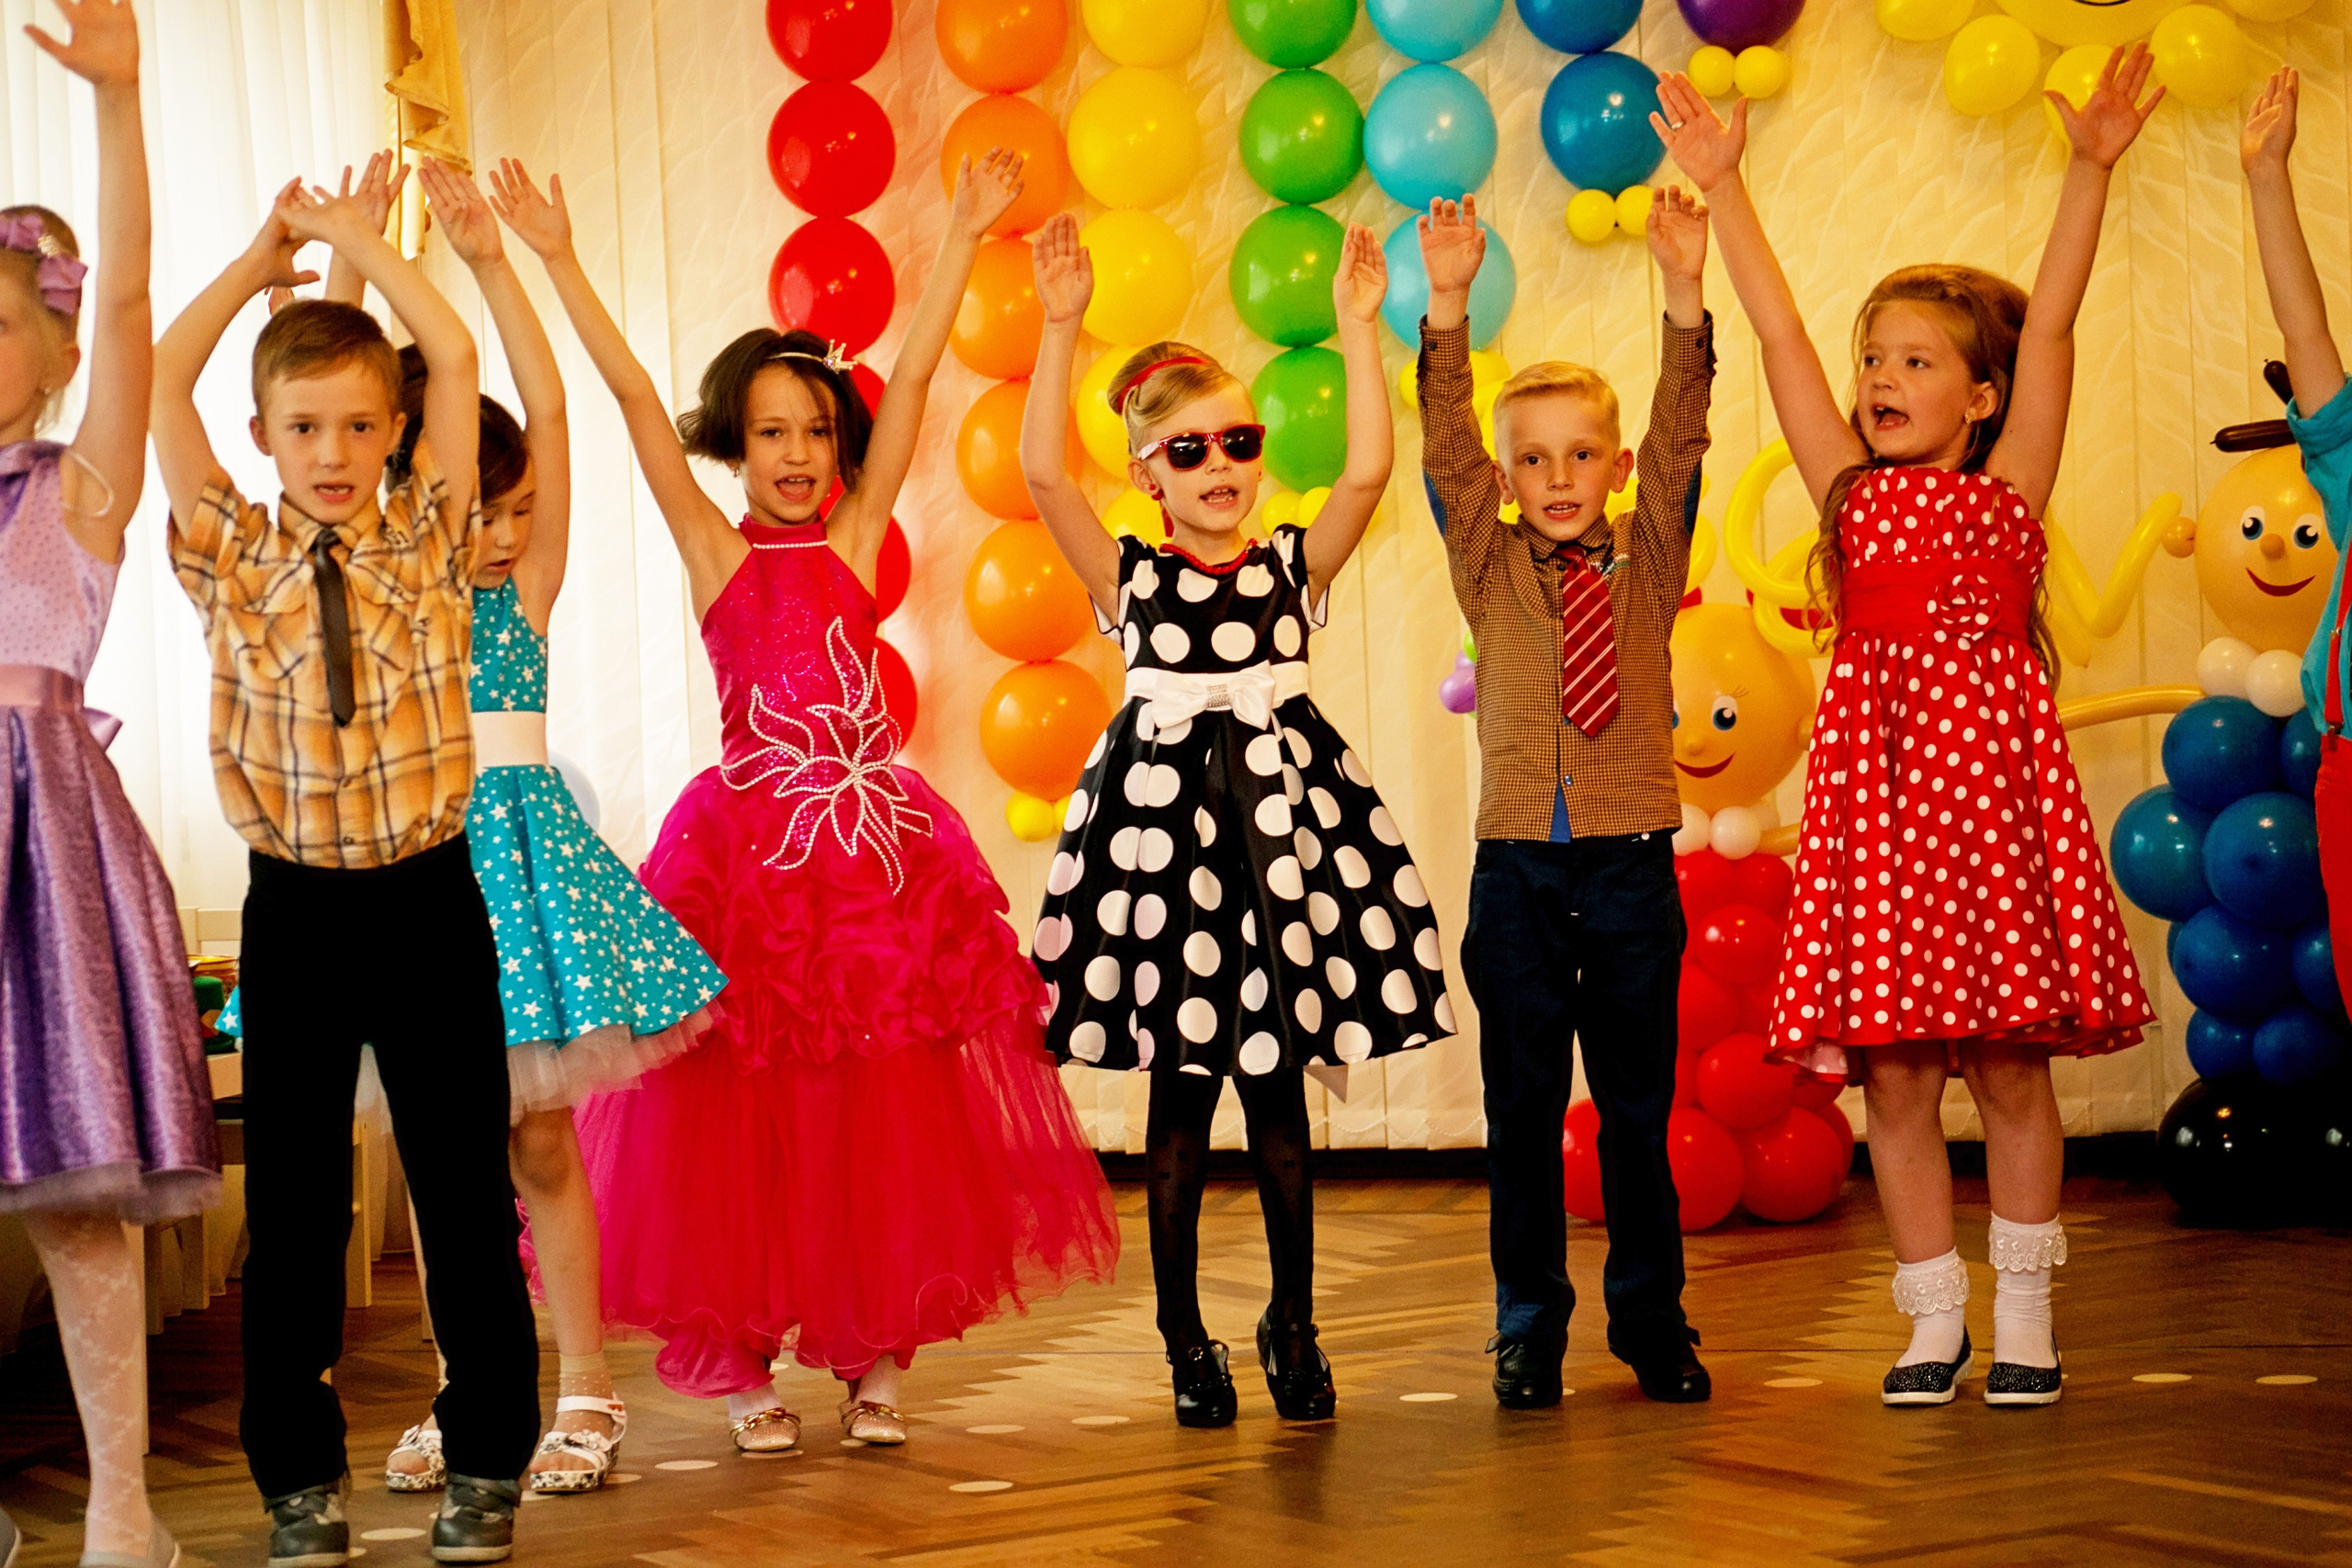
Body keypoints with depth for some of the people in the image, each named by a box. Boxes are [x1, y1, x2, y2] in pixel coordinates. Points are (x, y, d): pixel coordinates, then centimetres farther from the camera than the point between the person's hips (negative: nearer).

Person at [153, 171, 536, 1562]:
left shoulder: (429, 546, 2)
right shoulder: (235, 558, 3)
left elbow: (456, 360, -7)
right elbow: (161, 380, -5)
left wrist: (357, 238, 2)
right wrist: (261, 260, 5)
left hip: (428, 896, 0)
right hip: (295, 909, 1)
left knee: (466, 1186, 5)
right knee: (292, 1198, 6)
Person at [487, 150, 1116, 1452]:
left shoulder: (854, 539, 6)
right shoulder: (713, 553, 1)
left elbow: (911, 379, 5)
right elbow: (633, 396, -4)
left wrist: (962, 240, 4)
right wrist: (557, 263, -9)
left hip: (879, 843, 2)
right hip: (753, 846, -2)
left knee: (884, 1117, 5)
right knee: (744, 1122, 2)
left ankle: (871, 1354, 16)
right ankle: (742, 1360, 13)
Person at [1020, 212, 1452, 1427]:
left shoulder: (1295, 566, 5)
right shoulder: (1129, 578, 2)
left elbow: (1368, 471, -9)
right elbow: (1041, 471, -11)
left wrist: (1355, 327, -11)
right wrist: (1062, 326, -15)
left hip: (1281, 822, 1)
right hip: (1163, 821, -1)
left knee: (1279, 1095, 6)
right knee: (1180, 1096, 3)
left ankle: (1293, 1326, 20)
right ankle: (1185, 1339, 13)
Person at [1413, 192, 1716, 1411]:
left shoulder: (1647, 562, 6)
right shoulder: (1490, 569, 6)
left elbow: (1679, 442, -5)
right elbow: (1445, 453, -6)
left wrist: (1683, 295, -17)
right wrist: (1448, 309, -17)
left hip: (1631, 865, 0)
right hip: (1517, 867, 0)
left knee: (1639, 1103, 7)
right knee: (1522, 1107, 4)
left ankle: (1652, 1320, 17)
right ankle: (1529, 1329, 13)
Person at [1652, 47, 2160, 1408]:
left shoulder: (2010, 488, 6)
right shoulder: (1852, 493, 11)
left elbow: (2049, 329, -3)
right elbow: (1783, 337, 7)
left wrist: (2091, 170, -12)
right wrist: (1724, 188, 4)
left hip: (1995, 779, -2)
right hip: (1879, 782, 2)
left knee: (2011, 1067, 4)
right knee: (1895, 1076, 3)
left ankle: (2026, 1312, 16)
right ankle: (1937, 1314, 16)